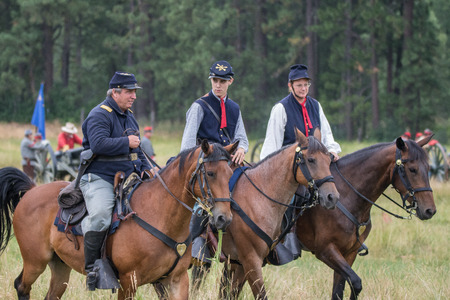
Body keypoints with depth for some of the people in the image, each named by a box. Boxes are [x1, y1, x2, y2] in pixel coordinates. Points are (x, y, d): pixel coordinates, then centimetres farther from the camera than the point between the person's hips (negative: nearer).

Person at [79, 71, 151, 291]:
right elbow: (98, 144, -25)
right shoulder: (100, 115, -9)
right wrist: (127, 143, -15)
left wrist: (145, 168, 15)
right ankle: (91, 268, -21)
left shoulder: (129, 116, 21)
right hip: (99, 178, -9)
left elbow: (136, 149, 32)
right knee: (100, 215, -33)